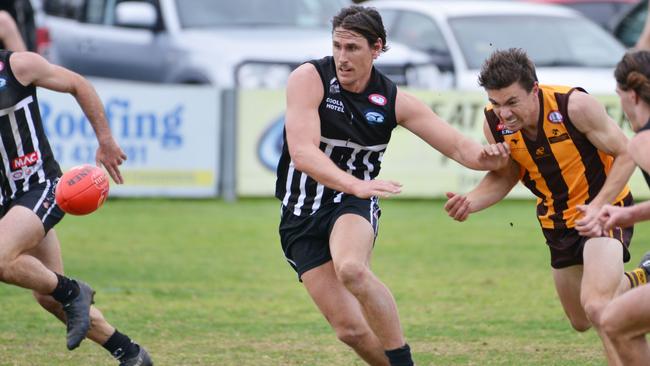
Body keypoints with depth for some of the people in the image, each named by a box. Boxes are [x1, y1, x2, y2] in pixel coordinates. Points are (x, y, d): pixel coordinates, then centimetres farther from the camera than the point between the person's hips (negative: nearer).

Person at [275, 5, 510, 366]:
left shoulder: (394, 100, -3)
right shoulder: (309, 79, -12)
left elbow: (457, 145, 0)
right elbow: (303, 153, -25)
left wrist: (485, 156, -24)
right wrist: (357, 185, -39)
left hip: (354, 205, 0)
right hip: (300, 217, 0)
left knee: (351, 269, -36)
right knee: (350, 328, -12)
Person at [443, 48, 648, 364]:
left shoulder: (575, 106, -28)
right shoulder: (495, 123, -15)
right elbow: (503, 175, 2)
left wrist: (598, 207, -27)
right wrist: (470, 202, -18)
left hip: (603, 210, -6)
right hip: (558, 222, 6)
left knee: (596, 306, -28)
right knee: (581, 322, 20)